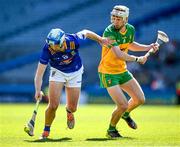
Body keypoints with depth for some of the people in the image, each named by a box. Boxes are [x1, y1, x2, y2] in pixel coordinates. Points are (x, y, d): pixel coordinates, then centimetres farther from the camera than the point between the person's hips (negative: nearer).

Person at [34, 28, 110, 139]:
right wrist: (38, 90, -41)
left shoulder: (73, 40, -32)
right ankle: (46, 131, 7)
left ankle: (69, 111, 43)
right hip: (58, 72, -1)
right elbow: (40, 72, -28)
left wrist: (100, 39, 7)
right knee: (53, 105, -15)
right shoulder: (48, 49, -31)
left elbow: (85, 33, -9)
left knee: (72, 108, 4)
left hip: (75, 72, 1)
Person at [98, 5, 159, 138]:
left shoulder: (130, 29, -2)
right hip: (108, 73, -7)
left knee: (140, 99, 6)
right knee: (123, 105, -14)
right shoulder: (109, 32, -26)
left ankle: (126, 114, 39)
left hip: (122, 71, 7)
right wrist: (137, 59, -25)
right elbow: (118, 55, -35)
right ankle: (111, 130, 13)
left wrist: (148, 47, 11)